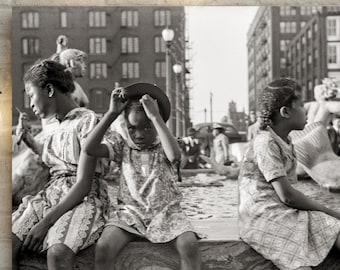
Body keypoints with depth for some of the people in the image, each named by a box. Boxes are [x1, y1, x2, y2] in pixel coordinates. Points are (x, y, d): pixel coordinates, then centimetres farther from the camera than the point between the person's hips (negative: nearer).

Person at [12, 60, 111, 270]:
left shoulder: (86, 120, -8)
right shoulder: (54, 125, 16)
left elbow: (84, 184, -14)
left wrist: (46, 221, -19)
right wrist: (28, 140, 21)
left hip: (84, 198, -6)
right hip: (51, 195, 7)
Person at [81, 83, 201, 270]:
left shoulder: (163, 146, 0)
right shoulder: (122, 146, 5)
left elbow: (174, 155, -26)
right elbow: (89, 149, -11)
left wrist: (155, 116, -25)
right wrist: (111, 114, -13)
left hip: (165, 211, -1)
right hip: (130, 212, 1)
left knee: (189, 245, -28)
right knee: (103, 247, -26)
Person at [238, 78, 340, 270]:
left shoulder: (287, 142, 16)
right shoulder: (265, 143, -13)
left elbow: (289, 193, 12)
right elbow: (287, 196, -17)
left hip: (285, 213, 9)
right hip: (263, 217, -8)